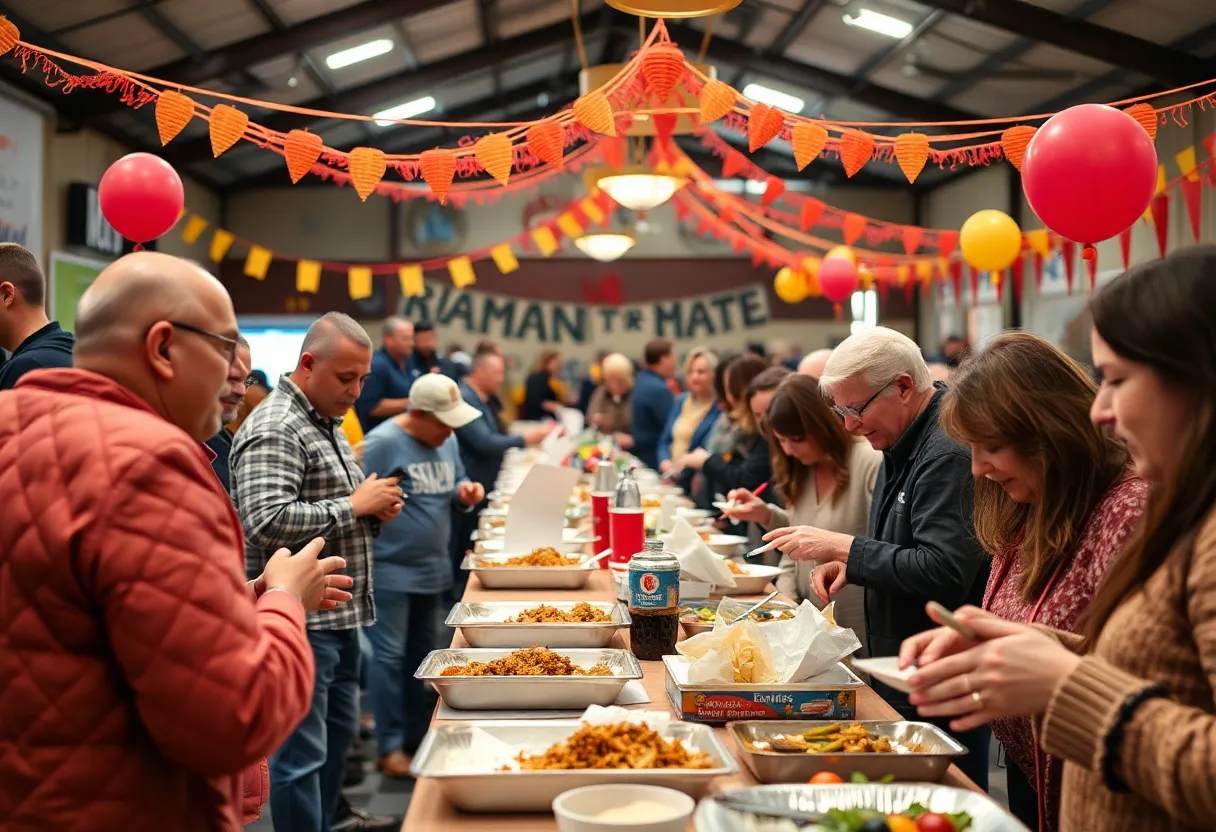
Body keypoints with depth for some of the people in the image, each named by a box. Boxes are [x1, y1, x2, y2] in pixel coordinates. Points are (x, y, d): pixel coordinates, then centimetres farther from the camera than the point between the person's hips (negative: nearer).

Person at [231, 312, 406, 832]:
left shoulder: (329, 424, 16)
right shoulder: (274, 430, -15)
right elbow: (266, 522, -28)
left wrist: (375, 510, 4)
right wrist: (354, 506, -20)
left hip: (340, 618, 10)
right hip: (300, 623, -10)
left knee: (338, 735, 19)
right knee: (301, 754, -2)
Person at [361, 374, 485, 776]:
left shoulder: (447, 441, 9)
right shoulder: (383, 442, -15)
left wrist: (466, 492, -2)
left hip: (433, 569, 8)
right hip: (390, 571, -8)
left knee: (426, 654, 14)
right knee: (390, 656, -3)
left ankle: (417, 735, 27)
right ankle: (390, 747, 6)